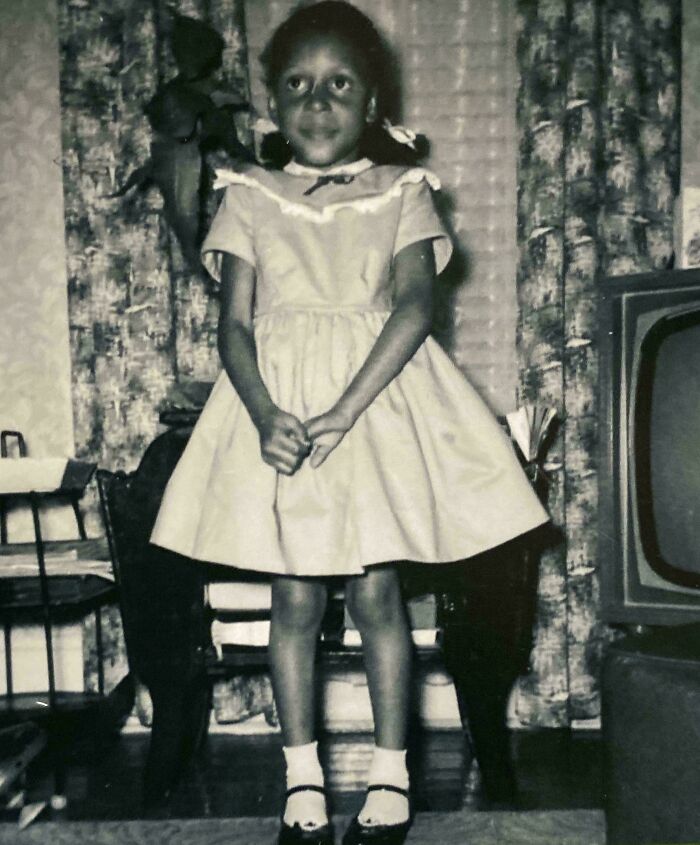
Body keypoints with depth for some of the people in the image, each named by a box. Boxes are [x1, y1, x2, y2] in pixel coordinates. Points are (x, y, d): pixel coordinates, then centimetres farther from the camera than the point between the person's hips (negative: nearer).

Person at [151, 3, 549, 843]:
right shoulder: (250, 198, 7)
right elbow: (234, 324, 0)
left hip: (378, 399, -1)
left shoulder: (401, 191, 5)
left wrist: (344, 412, -21)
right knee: (294, 598, 3)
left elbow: (413, 306, -9)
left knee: (375, 593, 0)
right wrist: (265, 415, -18)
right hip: (278, 408, 1)